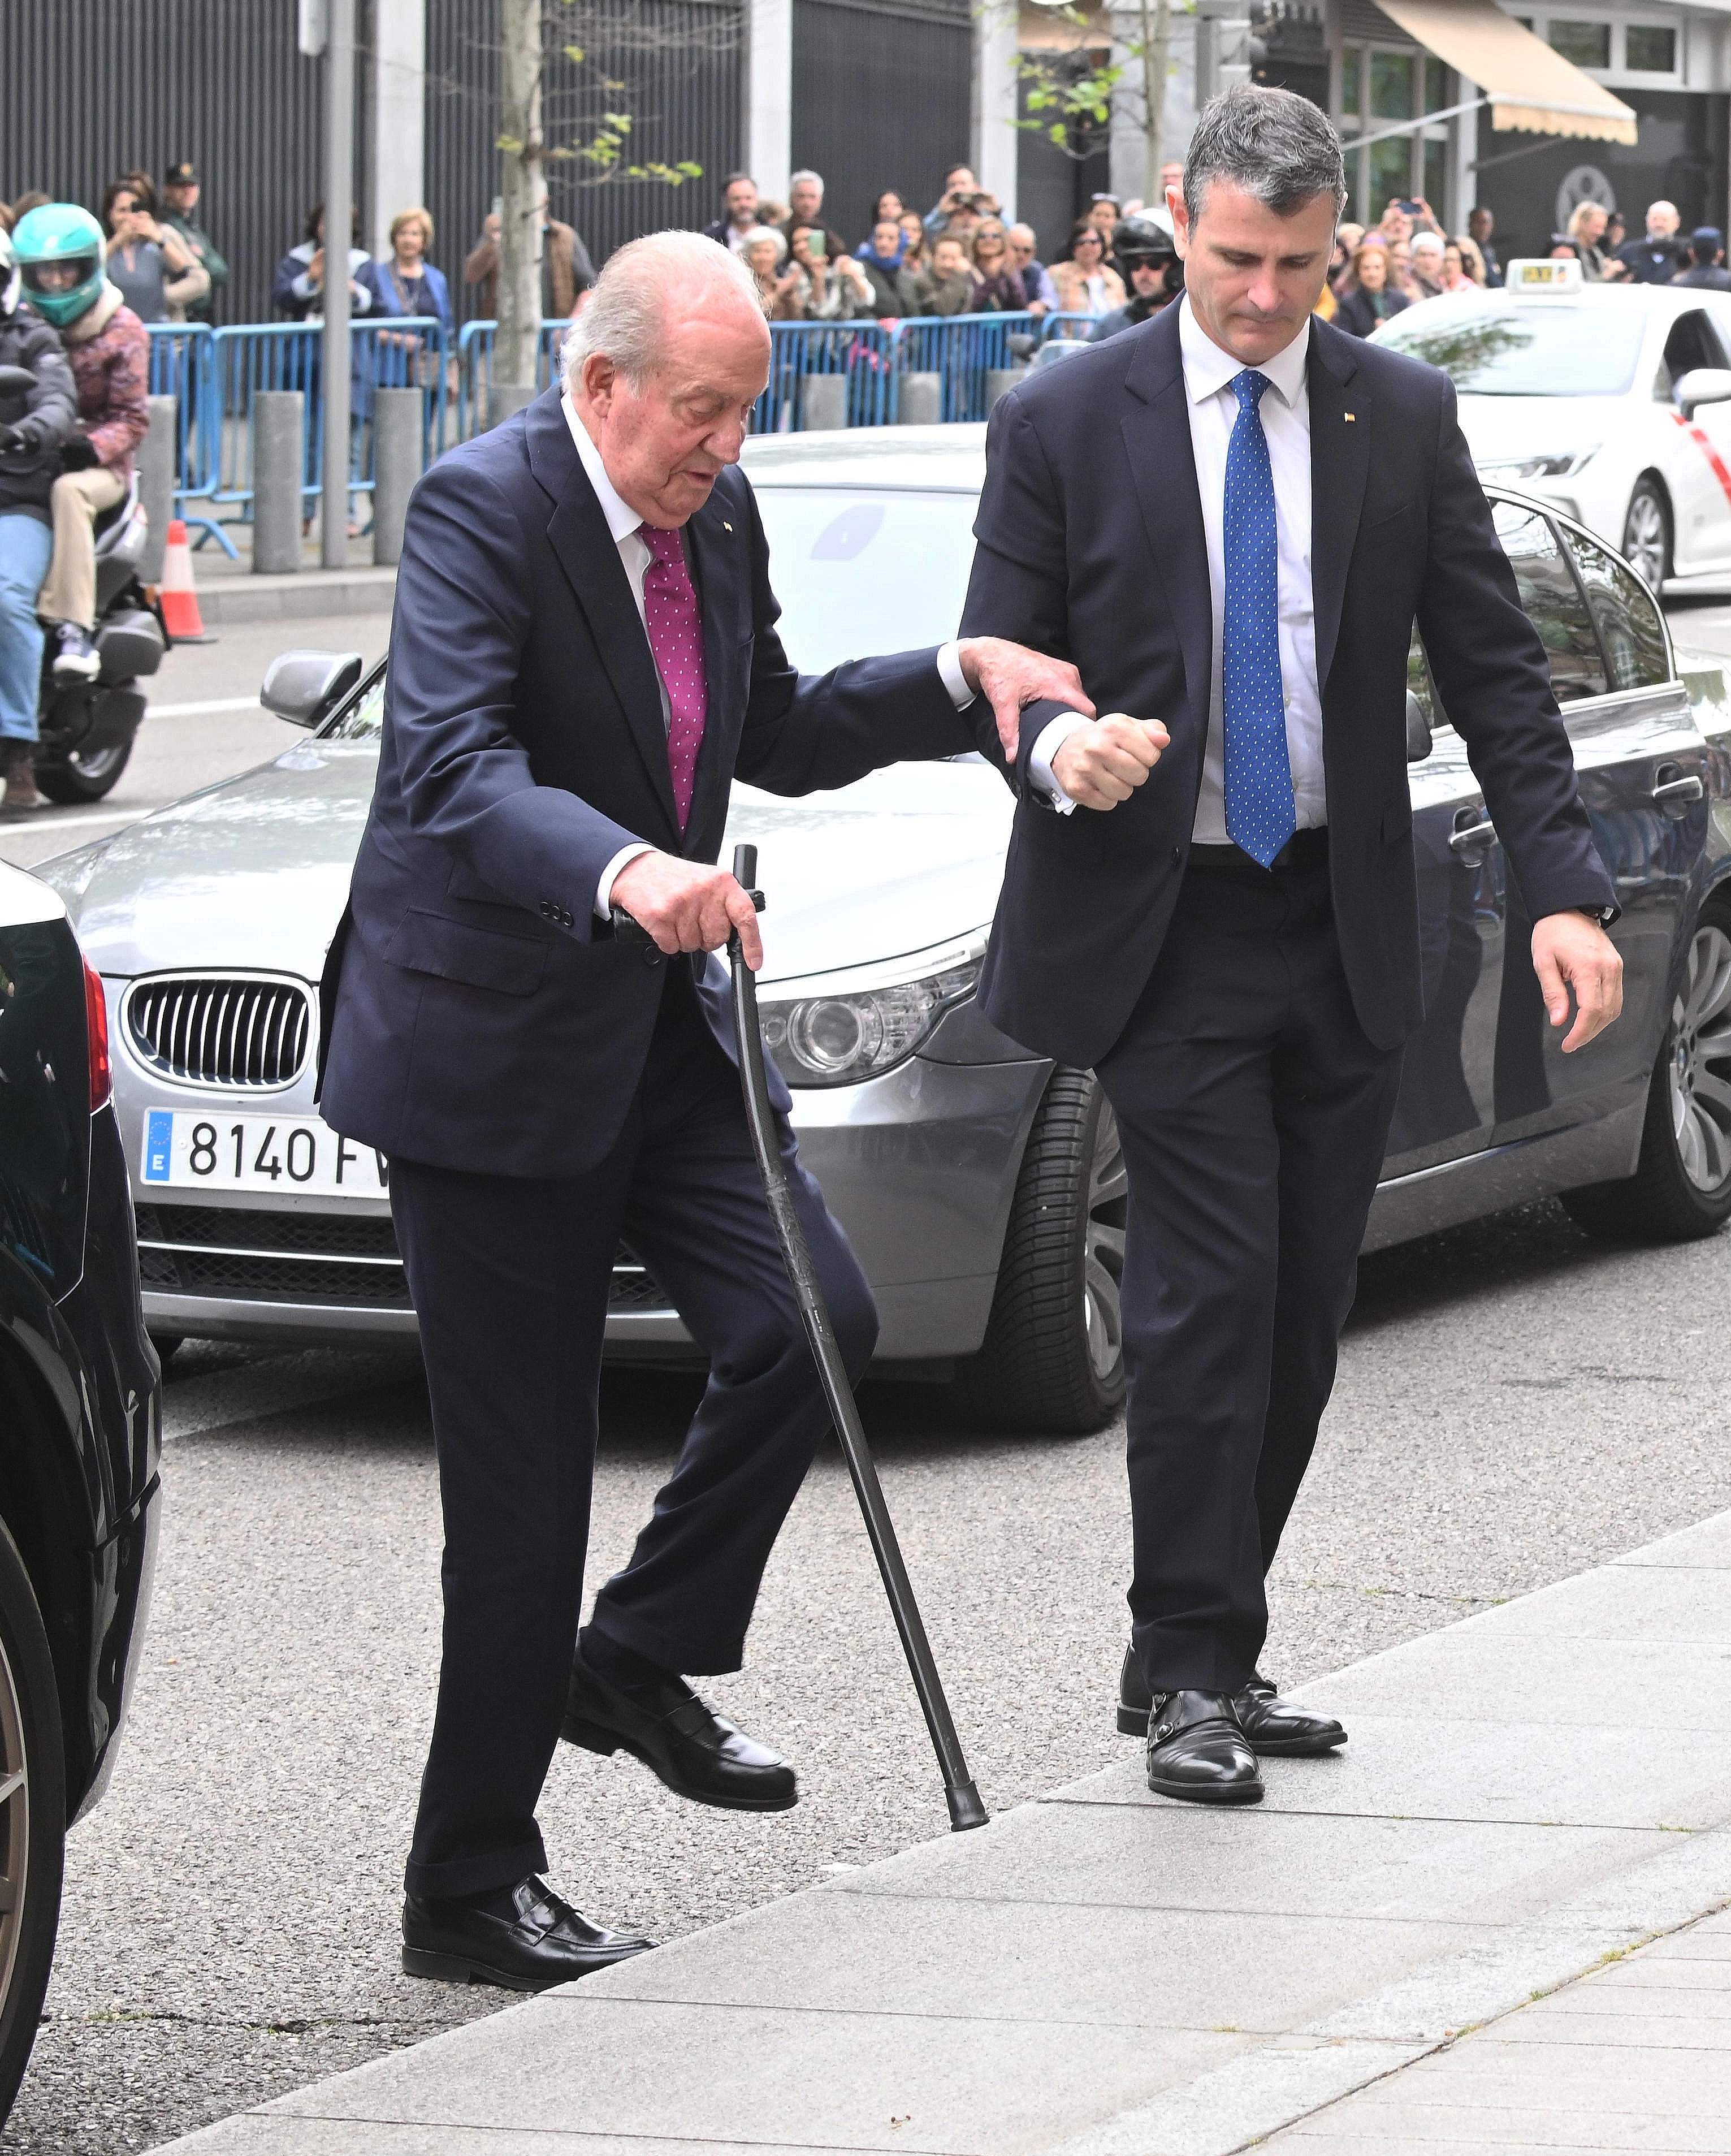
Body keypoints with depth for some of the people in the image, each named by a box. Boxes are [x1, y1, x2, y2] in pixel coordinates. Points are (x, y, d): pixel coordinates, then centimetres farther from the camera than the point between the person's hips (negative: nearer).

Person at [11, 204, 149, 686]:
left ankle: (74, 629, -43)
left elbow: (131, 418, -3)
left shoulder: (122, 330, 3)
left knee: (69, 491, -38)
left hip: (98, 465, -4)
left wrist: (92, 447, -22)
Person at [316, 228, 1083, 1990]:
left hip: (660, 1025, 7)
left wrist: (957, 681, 7)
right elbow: (454, 767, -32)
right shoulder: (481, 507, -18)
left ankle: (639, 1659, 13)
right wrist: (622, 873, -49)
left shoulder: (715, 514, 6)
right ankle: (469, 1891, 9)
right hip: (493, 1049, -7)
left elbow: (775, 736, 21)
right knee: (522, 1483, -3)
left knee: (814, 1319, -10)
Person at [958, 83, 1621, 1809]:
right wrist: (1058, 749, -24)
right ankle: (1188, 1670, -1)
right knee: (1213, 1290, -10)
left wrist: (1562, 889, -7)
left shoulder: (1405, 417, 3)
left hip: (1345, 926, 4)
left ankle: (1216, 1650, 19)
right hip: (1163, 928, -4)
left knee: (1306, 1307, 7)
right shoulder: (1062, 424, -4)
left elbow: (1492, 665, 3)